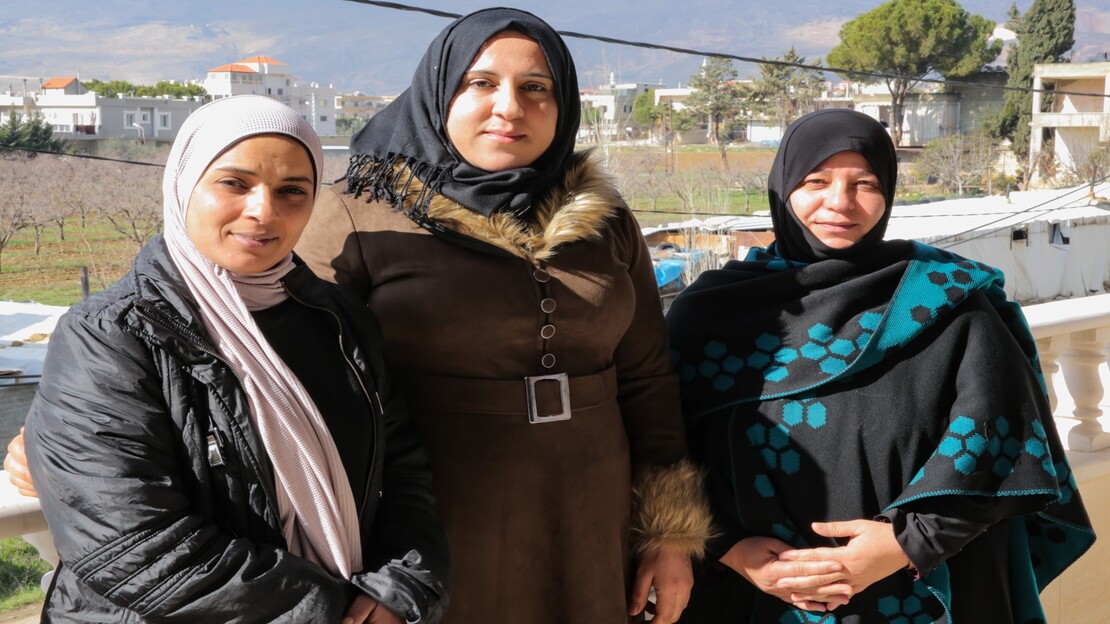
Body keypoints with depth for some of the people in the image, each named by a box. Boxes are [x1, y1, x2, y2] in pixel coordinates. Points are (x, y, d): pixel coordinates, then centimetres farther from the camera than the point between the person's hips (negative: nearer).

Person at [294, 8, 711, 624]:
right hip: (433, 553, -4)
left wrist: (672, 533, 7)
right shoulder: (358, 216, -6)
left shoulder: (603, 221, 6)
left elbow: (645, 381, 10)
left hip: (587, 546, 4)